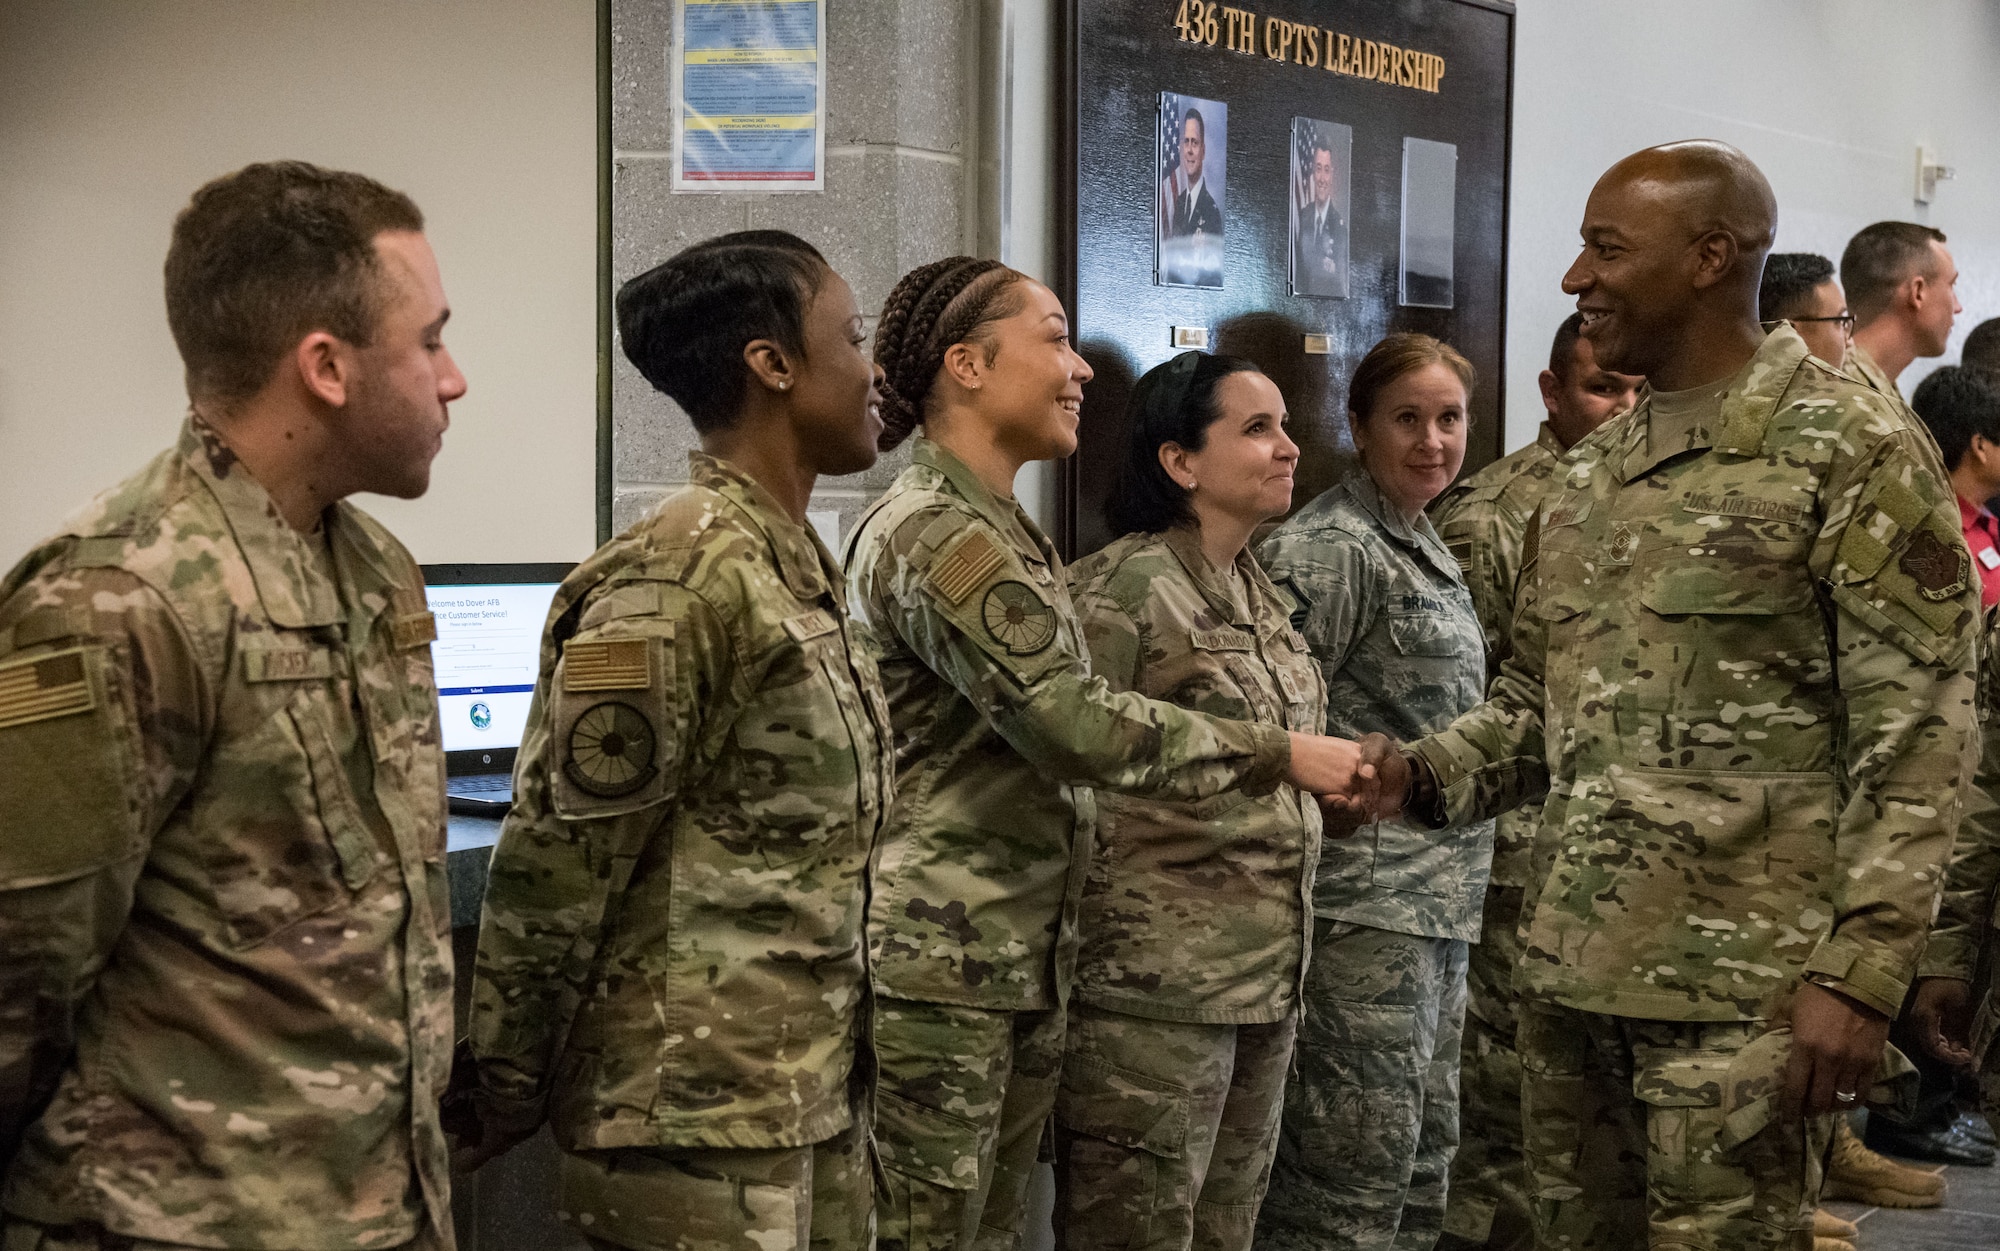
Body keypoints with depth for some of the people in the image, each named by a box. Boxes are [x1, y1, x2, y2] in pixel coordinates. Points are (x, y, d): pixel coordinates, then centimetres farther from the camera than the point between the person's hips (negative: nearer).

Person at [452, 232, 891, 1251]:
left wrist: (830, 1083, 17)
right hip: (702, 1111, -9)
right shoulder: (680, 578, -18)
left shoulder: (793, 564, 11)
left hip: (813, 1097, 9)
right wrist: (500, 1107, -11)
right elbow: (557, 862, -17)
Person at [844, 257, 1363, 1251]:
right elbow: (1075, 723, -21)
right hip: (938, 971, -10)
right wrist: (1282, 755, -13)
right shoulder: (939, 537, -16)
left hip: (1020, 967, 10)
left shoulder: (999, 533, 18)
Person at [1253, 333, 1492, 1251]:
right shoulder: (1331, 549, -14)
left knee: (1425, 1155, 15)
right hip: (1368, 900, -10)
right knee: (1354, 1172, -5)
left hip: (1439, 898, 10)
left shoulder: (1424, 547, 16)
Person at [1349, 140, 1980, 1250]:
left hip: (1741, 982, -6)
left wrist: (1859, 970, -17)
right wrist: (1424, 772, -1)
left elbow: (1915, 733, -11)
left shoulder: (1850, 448, -7)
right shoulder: (1588, 473, 14)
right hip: (1568, 964, 7)